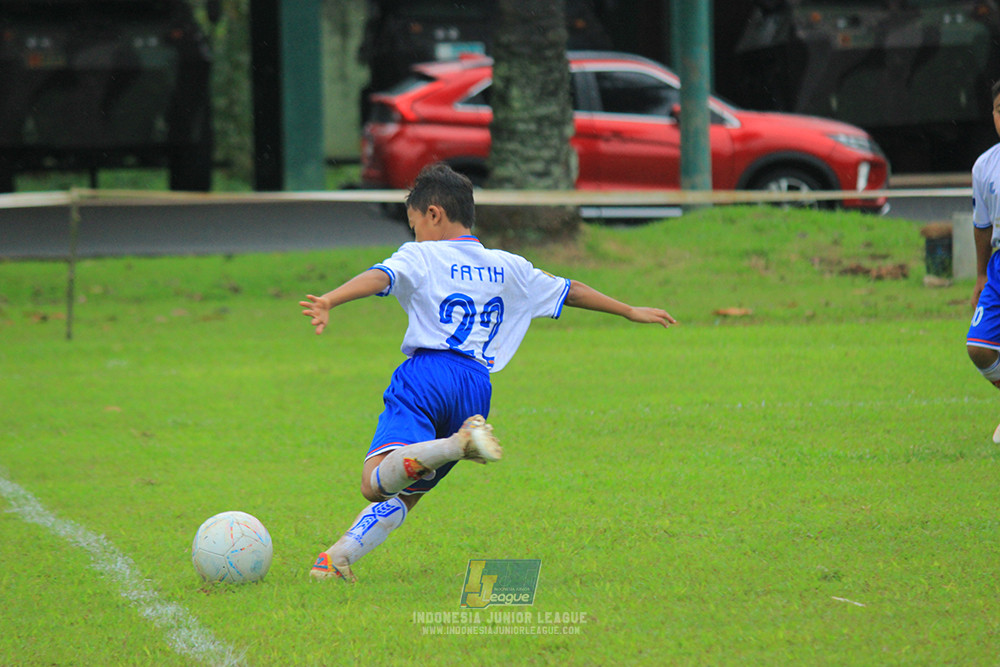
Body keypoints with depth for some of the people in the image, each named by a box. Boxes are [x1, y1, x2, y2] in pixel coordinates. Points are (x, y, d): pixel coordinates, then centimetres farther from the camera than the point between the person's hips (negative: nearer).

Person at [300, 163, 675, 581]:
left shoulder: (420, 257, 9)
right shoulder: (508, 268, 23)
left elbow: (378, 278, -10)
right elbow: (568, 292, 34)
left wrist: (328, 302, -26)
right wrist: (630, 312, 47)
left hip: (426, 377, -6)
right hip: (477, 387, 6)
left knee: (377, 482, -26)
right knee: (402, 493, 15)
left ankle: (458, 443, -47)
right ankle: (342, 553, -6)